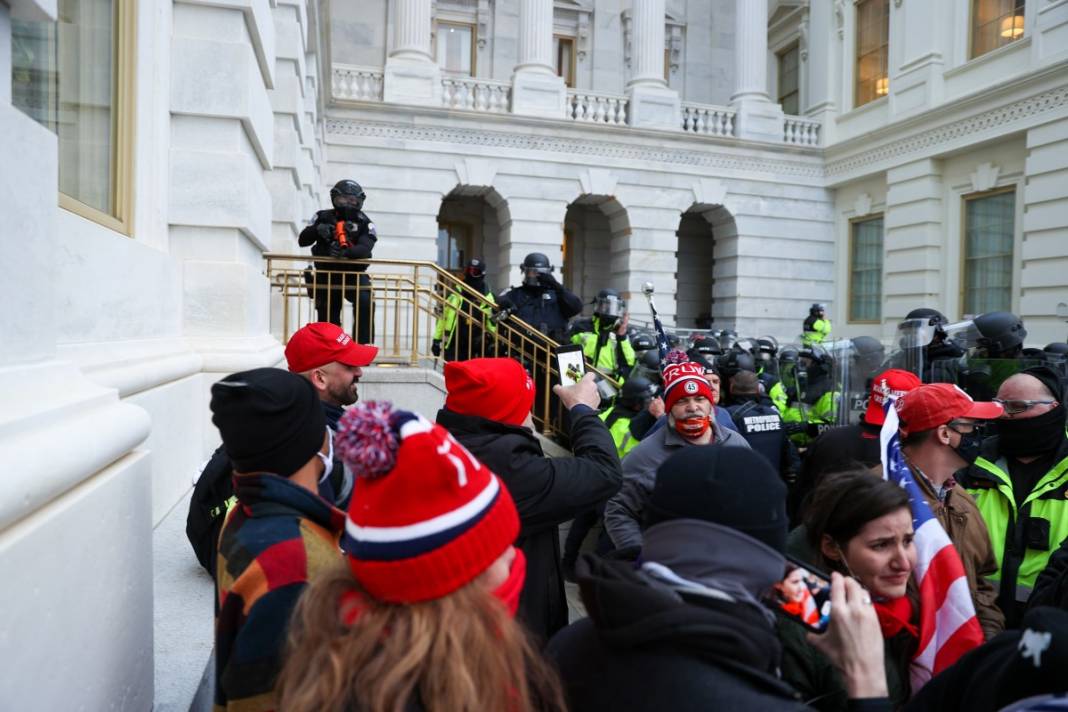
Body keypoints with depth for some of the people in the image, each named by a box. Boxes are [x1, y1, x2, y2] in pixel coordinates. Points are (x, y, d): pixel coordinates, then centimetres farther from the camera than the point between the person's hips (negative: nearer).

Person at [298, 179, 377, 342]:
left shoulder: (364, 223, -1)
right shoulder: (323, 217, 5)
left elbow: (365, 248, -18)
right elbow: (302, 241, 2)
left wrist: (346, 252, -38)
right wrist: (317, 229, -18)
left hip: (353, 274, -2)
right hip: (327, 275, 2)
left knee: (365, 304, -24)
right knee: (327, 316, 7)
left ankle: (364, 345, -14)